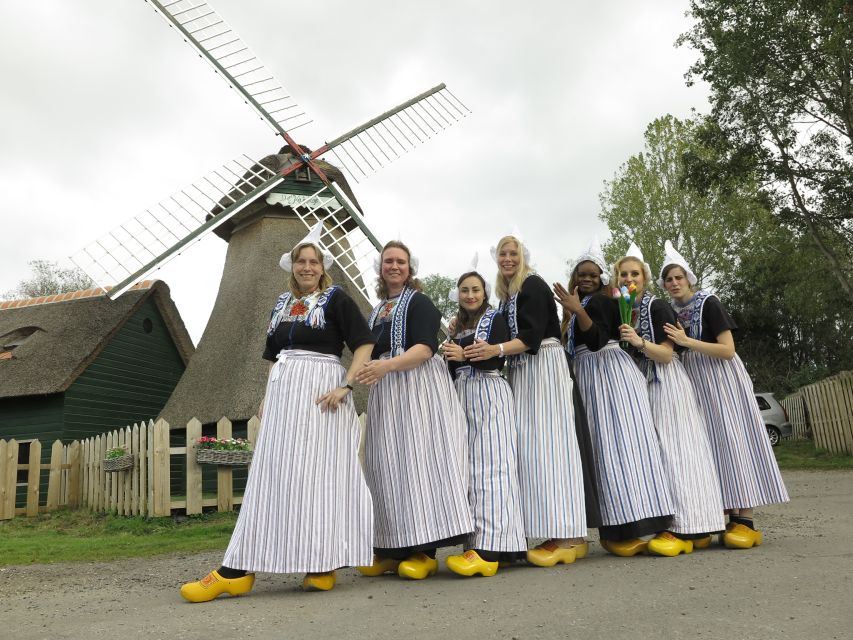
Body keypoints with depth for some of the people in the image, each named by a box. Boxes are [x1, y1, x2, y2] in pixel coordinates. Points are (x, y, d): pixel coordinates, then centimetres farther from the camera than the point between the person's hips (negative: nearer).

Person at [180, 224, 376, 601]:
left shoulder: (336, 298, 0)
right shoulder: (283, 303, 18)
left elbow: (364, 344, -7)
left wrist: (346, 386, -18)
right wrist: (267, 398, 15)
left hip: (320, 391, -6)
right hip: (283, 391, 6)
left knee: (320, 473, -4)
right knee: (273, 475, 3)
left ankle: (322, 567, 5)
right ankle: (237, 571, 3)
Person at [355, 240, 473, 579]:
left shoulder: (419, 302, 0)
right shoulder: (377, 310, 21)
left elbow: (425, 348, -14)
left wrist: (388, 365, -27)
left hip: (417, 386, -7)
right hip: (385, 391, 7)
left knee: (417, 457, -11)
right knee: (387, 465, 2)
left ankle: (425, 550, -9)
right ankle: (393, 549, 7)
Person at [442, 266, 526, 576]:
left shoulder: (495, 319, 3)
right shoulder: (458, 328, 20)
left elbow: (497, 360, -9)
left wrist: (464, 355, -18)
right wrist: (450, 356, 3)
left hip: (489, 394, -7)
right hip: (463, 395, 7)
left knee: (489, 465, -14)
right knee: (470, 469, 3)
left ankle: (489, 548, -20)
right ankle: (476, 539, 5)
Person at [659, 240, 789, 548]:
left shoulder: (708, 303, -8)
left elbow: (728, 350, -16)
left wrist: (686, 341, -21)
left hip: (721, 379, -6)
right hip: (693, 382, 6)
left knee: (732, 438, -10)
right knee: (712, 444, 3)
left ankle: (746, 521, -10)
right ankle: (731, 517, 7)